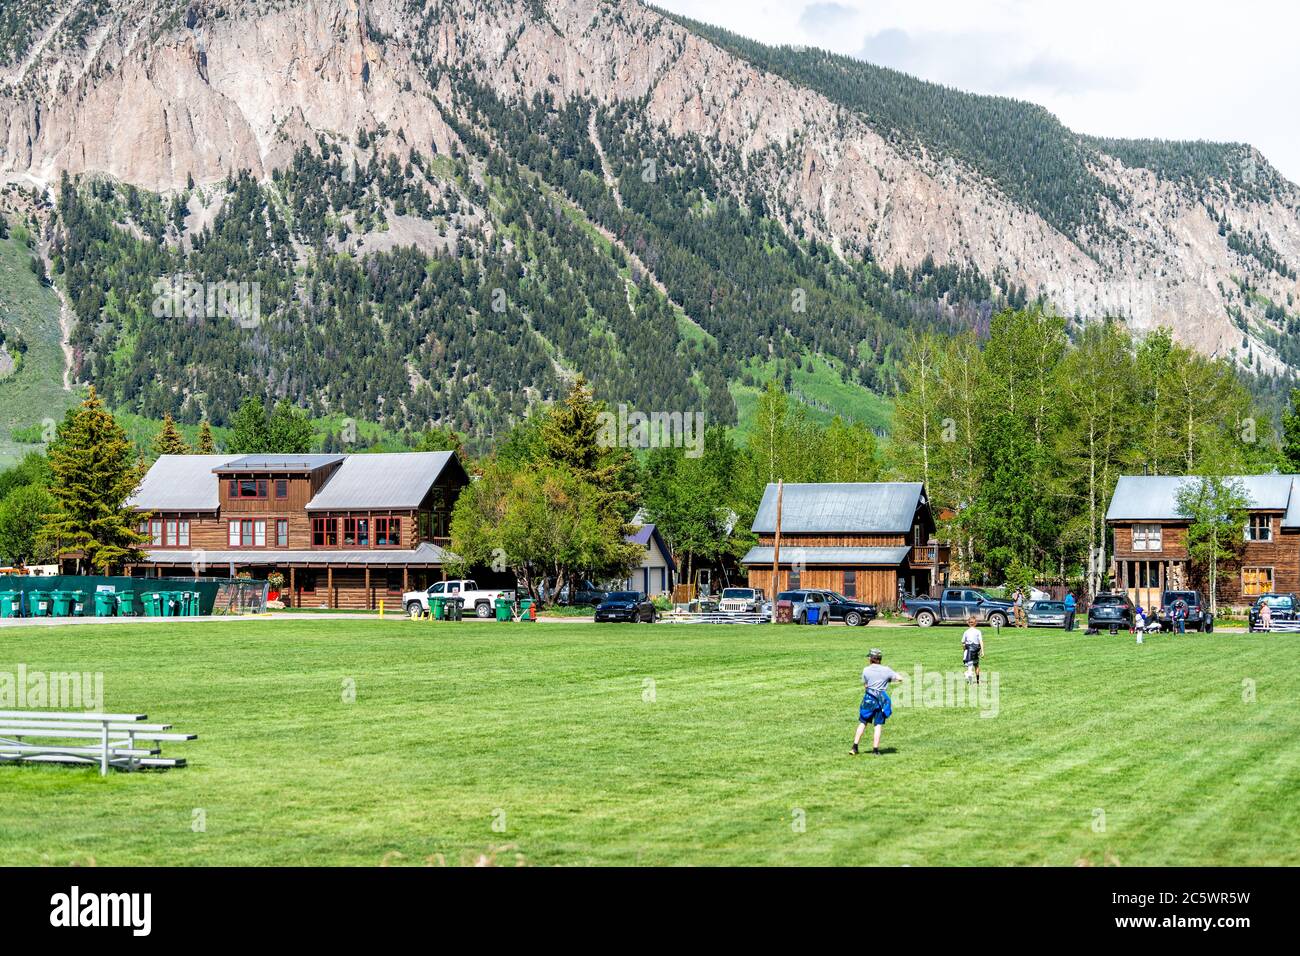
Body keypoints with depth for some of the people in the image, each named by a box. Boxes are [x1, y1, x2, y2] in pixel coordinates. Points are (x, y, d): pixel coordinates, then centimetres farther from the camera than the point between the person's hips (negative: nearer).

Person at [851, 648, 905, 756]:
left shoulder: (866, 670, -2)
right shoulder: (886, 670, -3)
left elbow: (865, 686, 4)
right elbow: (900, 678, -2)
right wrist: (889, 680, 13)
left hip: (868, 699, 0)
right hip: (881, 699, 0)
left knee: (862, 723, 9)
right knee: (878, 725, 4)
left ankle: (855, 747, 5)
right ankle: (875, 749, 2)